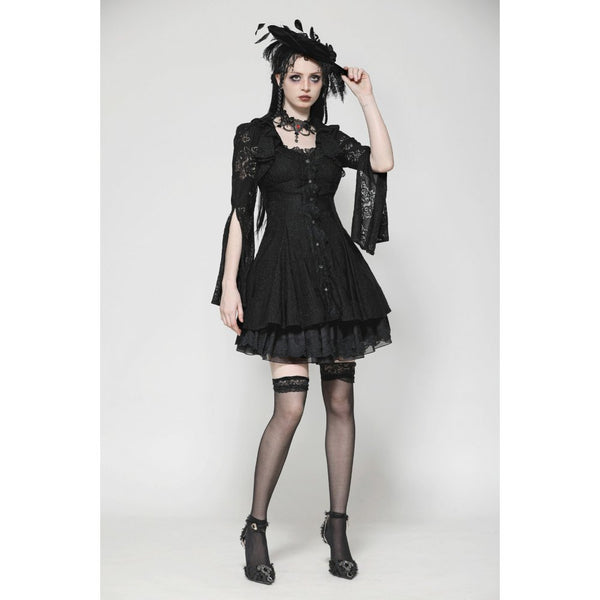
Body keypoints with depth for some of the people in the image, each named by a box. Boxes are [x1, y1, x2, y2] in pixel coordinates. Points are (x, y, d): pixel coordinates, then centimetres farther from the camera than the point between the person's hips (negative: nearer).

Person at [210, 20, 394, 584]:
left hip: (337, 272, 4)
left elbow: (382, 162, -5)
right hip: (284, 273, -3)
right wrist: (230, 286, -7)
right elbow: (240, 213, 0)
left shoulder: (331, 138, 14)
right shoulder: (254, 135, 6)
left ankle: (337, 524, 15)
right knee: (290, 404, -10)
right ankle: (256, 527, 6)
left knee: (341, 400, 3)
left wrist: (366, 96, 2)